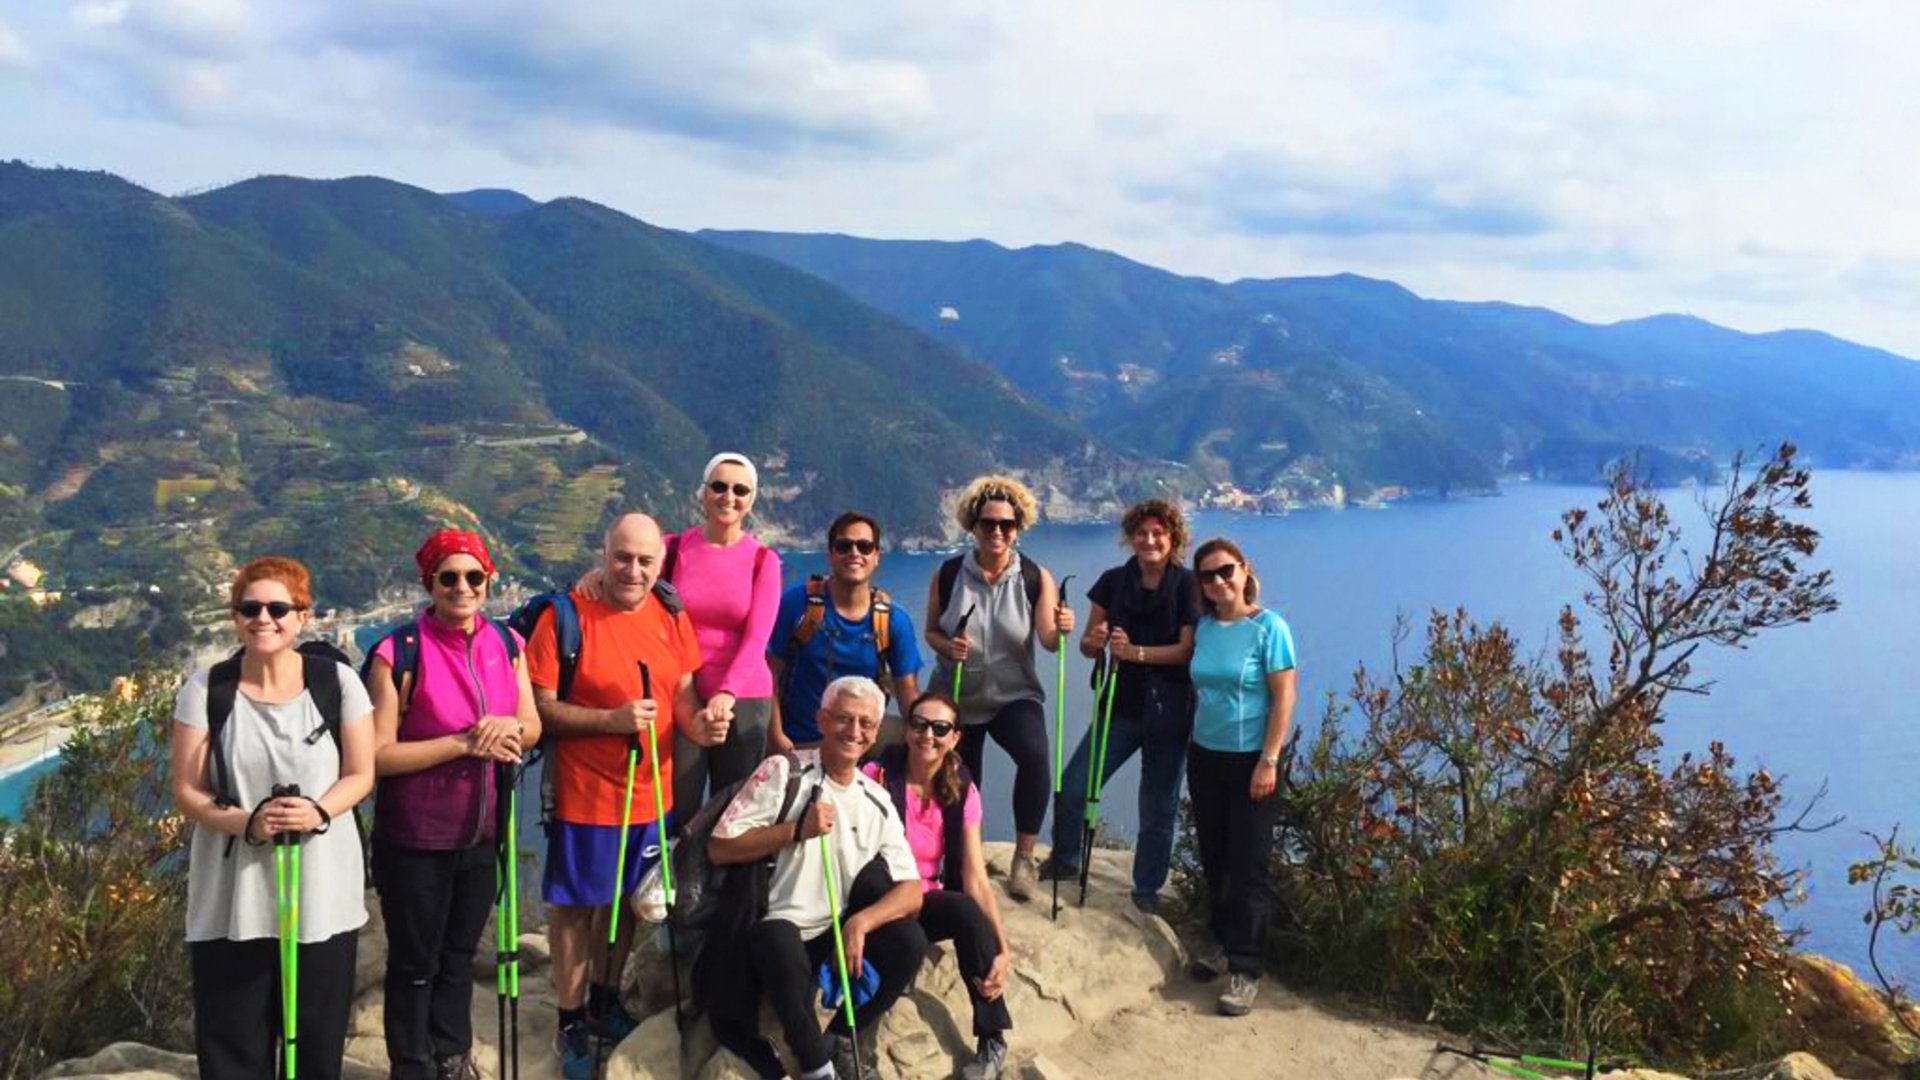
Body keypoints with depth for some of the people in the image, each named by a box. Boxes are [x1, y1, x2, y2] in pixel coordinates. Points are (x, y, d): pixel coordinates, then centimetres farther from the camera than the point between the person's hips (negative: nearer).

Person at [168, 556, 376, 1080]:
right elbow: (186, 791, -2)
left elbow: (360, 774, 2)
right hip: (231, 897, 0)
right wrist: (246, 822, -20)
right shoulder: (206, 689, -3)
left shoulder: (337, 681, -3)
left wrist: (318, 812, -19)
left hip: (322, 891, 0)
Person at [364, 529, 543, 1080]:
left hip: (480, 833, 5)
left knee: (460, 954, 22)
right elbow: (378, 755, -18)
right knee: (415, 962, 11)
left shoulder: (506, 642, 0)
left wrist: (508, 727, -18)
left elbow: (532, 726, 5)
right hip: (414, 839, -5)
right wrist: (464, 743, -24)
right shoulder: (399, 652, -17)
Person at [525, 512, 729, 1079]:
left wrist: (697, 723, -15)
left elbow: (682, 694, 7)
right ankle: (570, 1024, 25)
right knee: (576, 908, 8)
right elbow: (541, 708, -15)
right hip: (584, 795, -5)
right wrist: (612, 720, -26)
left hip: (650, 793, 5)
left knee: (626, 900, 20)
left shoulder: (671, 617, 1)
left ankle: (605, 1002, 40)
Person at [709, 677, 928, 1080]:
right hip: (775, 931, -4)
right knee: (779, 939, -37)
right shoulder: (784, 771, -6)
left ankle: (841, 1040, 4)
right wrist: (797, 829, -20)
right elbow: (719, 849, -11)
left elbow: (911, 891, -3)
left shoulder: (878, 802, 5)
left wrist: (861, 921, -22)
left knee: (909, 940, -20)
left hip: (837, 935, 4)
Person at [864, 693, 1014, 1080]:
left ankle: (993, 1041, -18)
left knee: (967, 912, -30)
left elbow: (976, 879, -7)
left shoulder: (962, 792, -1)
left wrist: (1002, 949, -20)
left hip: (928, 906, 3)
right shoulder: (877, 776, -12)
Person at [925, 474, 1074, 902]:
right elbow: (931, 631, 2)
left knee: (1035, 755, -31)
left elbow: (1048, 642, -14)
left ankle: (1023, 857, -14)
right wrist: (947, 647, -20)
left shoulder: (1036, 578, -10)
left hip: (1014, 695, -2)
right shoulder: (948, 575, -8)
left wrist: (1061, 629, -36)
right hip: (957, 697, 2)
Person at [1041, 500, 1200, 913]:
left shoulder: (1189, 585, -6)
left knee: (1158, 808, 8)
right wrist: (1094, 641, -17)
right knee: (1072, 787, -3)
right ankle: (1064, 860, 21)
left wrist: (1137, 652, -25)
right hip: (1121, 705, 3)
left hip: (1169, 711, -3)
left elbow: (1188, 650, -13)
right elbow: (1088, 645, 6)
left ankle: (1147, 890, 24)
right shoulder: (1114, 581, 3)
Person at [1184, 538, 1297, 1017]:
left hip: (1250, 759, -5)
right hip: (1205, 756, 5)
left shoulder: (1268, 627, -11)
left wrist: (1268, 761, -17)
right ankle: (1222, 942, 29)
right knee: (1213, 857, 13)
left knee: (1249, 865, -2)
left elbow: (1284, 696, -13)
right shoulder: (1204, 628, 5)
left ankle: (1244, 969, 2)